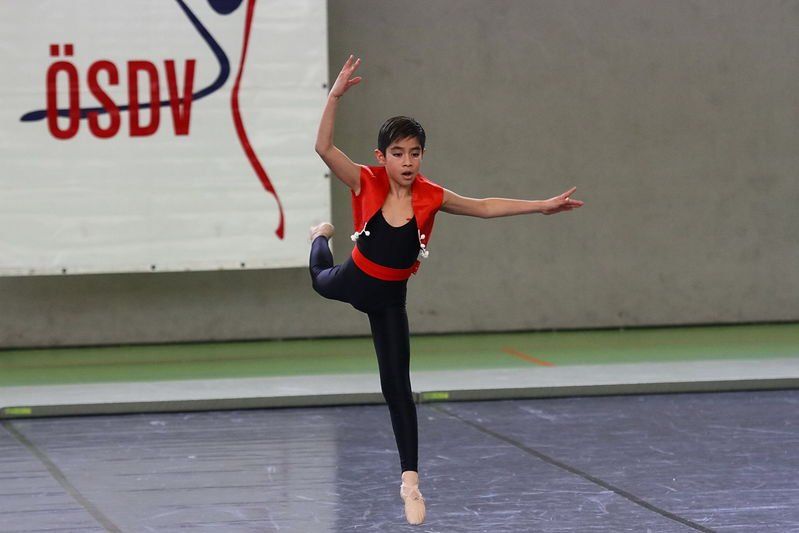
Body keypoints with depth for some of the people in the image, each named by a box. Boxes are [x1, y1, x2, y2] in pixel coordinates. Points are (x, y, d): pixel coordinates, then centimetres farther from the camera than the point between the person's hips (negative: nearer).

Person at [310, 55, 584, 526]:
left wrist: (541, 206, -9)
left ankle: (410, 480, 3)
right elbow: (324, 148, -35)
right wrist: (336, 95, -47)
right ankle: (322, 237, 68)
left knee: (398, 386, -1)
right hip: (353, 279, 0)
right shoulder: (366, 184, -23)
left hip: (391, 298, 0)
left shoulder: (430, 197, -18)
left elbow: (485, 207, -8)